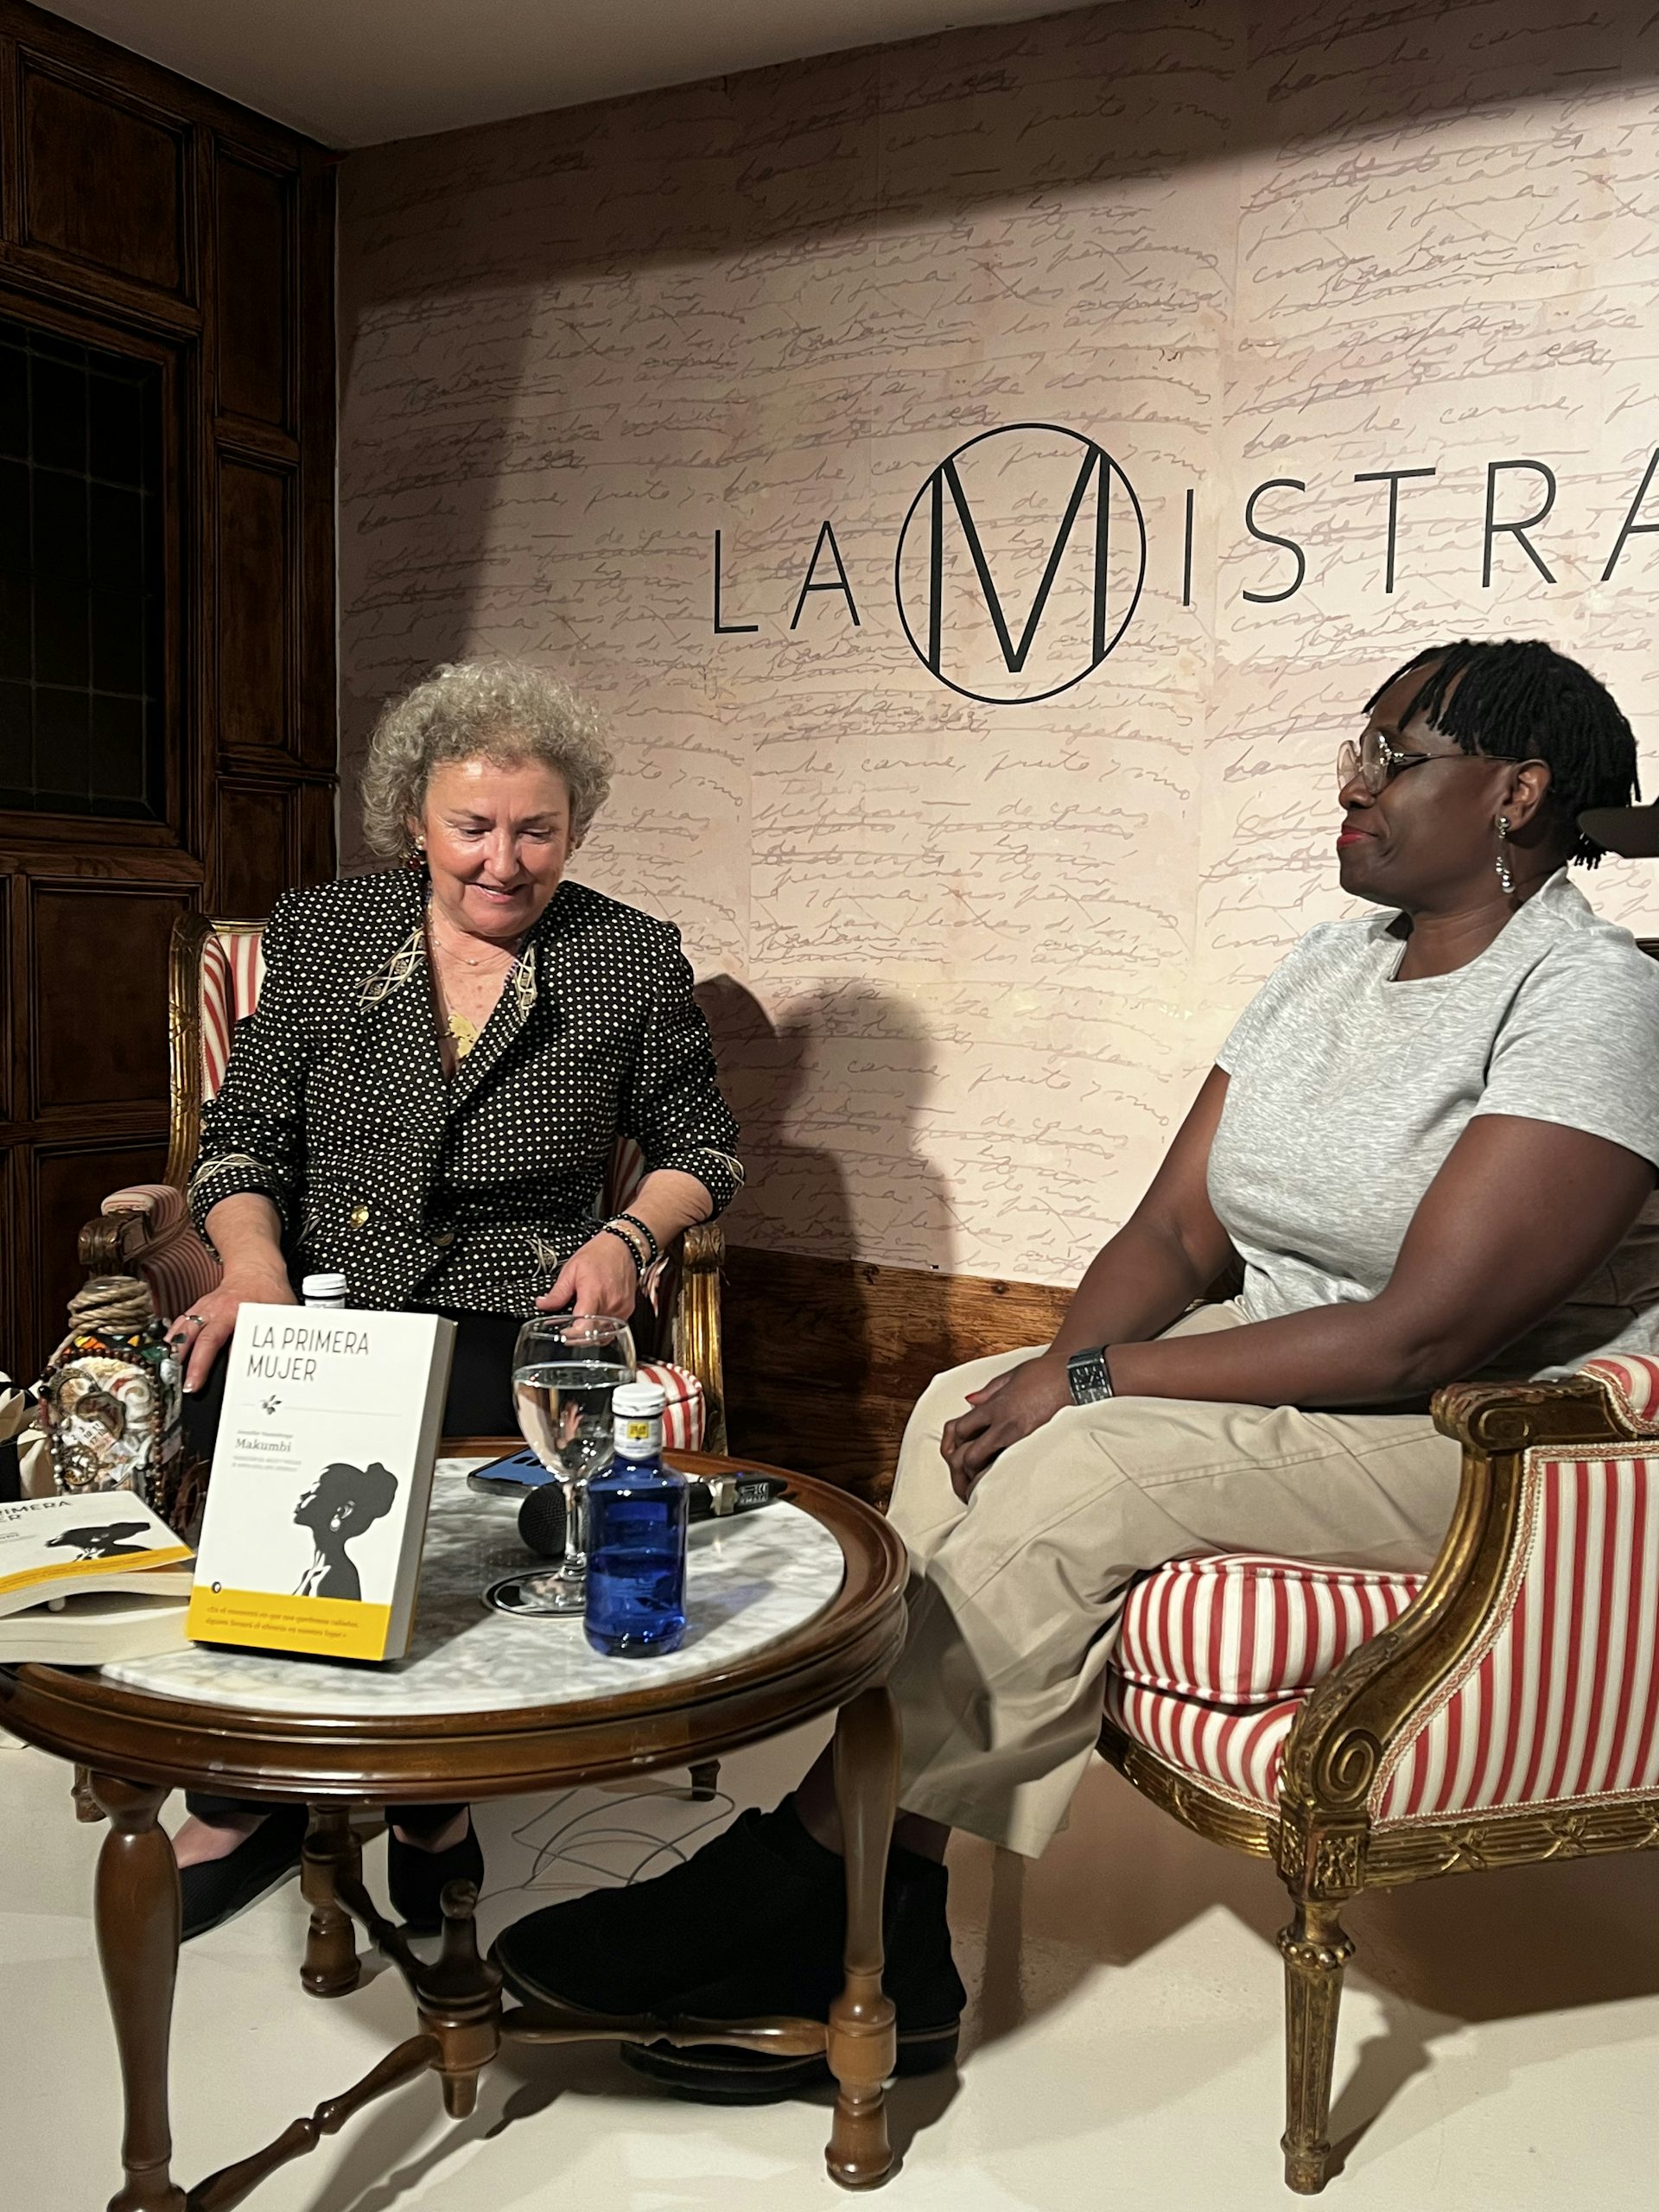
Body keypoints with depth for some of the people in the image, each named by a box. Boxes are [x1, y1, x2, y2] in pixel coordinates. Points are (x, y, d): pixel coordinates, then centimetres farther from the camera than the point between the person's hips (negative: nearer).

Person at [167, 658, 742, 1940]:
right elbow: (244, 1138, 11)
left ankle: (425, 1795, -8)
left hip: (512, 1318, -1)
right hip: (317, 1302, 2)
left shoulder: (635, 960, 8)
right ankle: (244, 1800, -13)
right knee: (225, 1411, -32)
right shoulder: (320, 932, 12)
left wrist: (628, 1235, -6)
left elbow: (700, 1148, 15)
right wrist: (255, 1264, -8)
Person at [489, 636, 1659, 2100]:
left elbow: (1424, 1333, -25)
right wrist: (1065, 1368, -15)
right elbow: (1176, 1230, 6)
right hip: (1288, 1381, 8)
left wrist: (1096, 1383, -23)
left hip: (1490, 1438, -7)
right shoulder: (1331, 965, 10)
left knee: (1079, 1475, -28)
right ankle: (885, 1961, -15)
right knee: (972, 1412, -16)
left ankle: (791, 1884, -13)